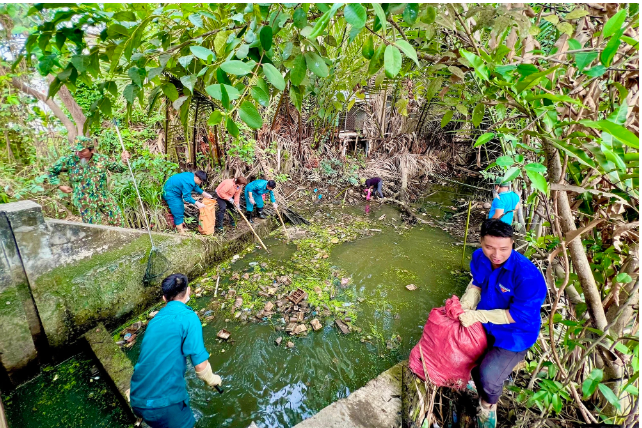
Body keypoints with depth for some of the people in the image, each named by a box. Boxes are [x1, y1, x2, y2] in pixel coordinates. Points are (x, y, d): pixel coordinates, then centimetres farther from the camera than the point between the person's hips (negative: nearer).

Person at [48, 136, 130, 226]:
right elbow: (52, 171, 10)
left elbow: (116, 168, 13)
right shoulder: (69, 161, -4)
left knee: (118, 222, 1)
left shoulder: (101, 159, -1)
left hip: (104, 198, 2)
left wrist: (123, 161, -6)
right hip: (84, 202, -1)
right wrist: (60, 186, 2)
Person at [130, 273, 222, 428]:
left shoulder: (156, 318, 10)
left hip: (138, 400, 6)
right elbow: (200, 364, -15)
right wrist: (211, 379, 5)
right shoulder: (188, 317, -12)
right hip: (164, 401, -6)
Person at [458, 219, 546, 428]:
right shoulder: (479, 256, -15)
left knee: (488, 377, -19)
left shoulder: (528, 275, -33)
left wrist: (476, 316, -30)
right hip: (484, 323, 6)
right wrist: (463, 307, -14)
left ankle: (488, 406, 19)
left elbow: (519, 315, -25)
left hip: (514, 333, -6)